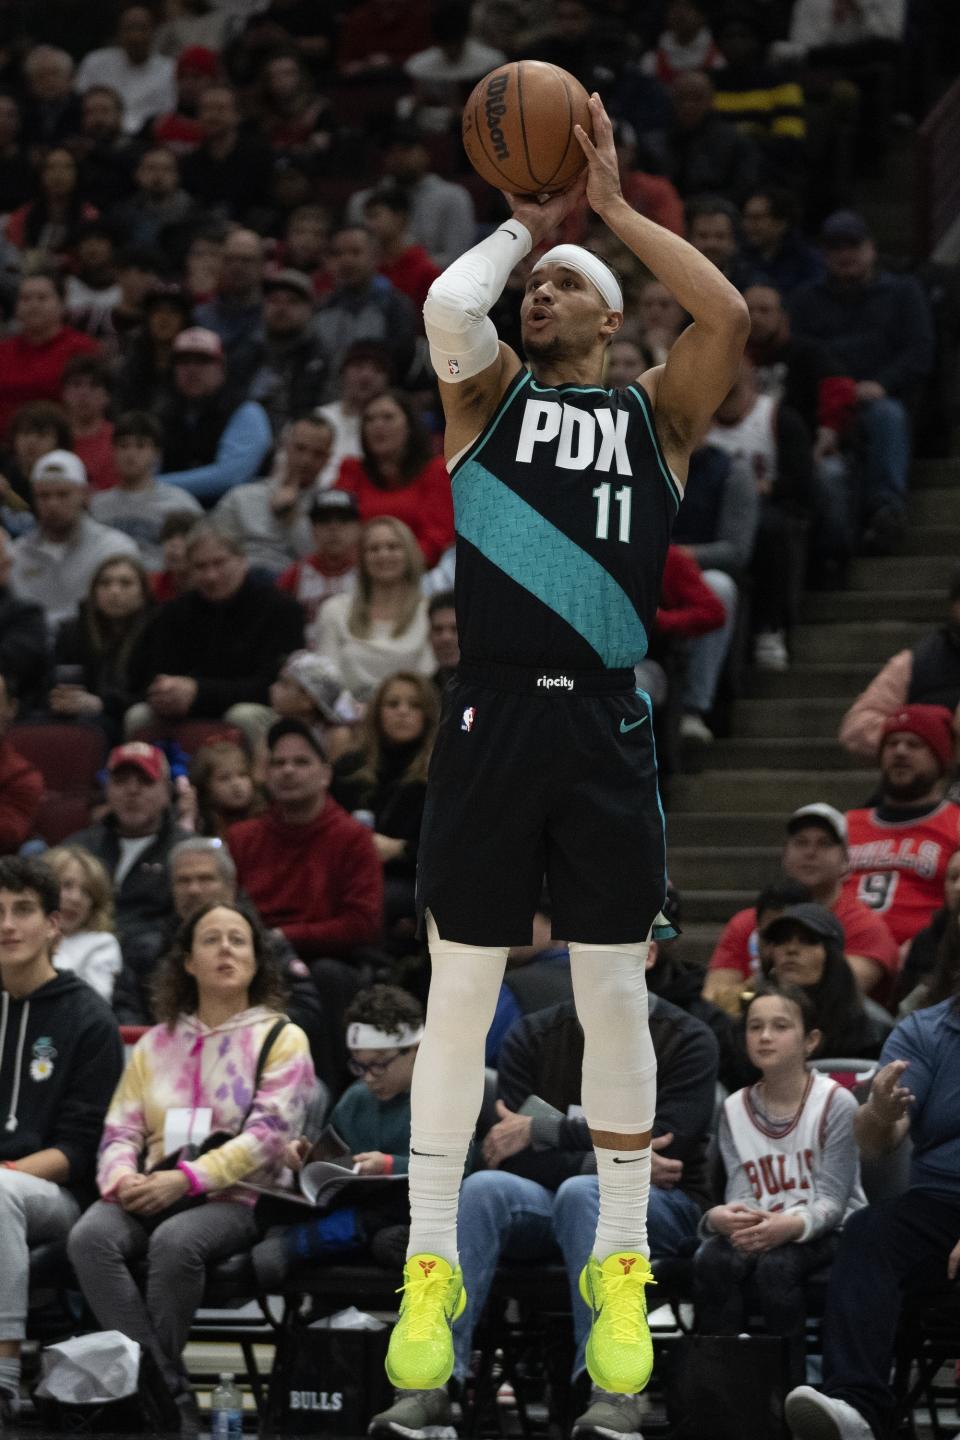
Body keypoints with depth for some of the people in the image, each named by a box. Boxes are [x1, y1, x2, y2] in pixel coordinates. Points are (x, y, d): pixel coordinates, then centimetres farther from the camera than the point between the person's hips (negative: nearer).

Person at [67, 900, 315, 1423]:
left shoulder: (281, 1039, 8)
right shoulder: (155, 1044, 22)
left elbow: (268, 1134, -5)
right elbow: (120, 1128, 15)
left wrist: (187, 1179, -17)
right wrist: (121, 1176, -10)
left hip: (236, 1198, -4)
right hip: (151, 1197, 4)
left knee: (174, 1241, -38)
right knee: (90, 1237, -30)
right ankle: (168, 1393, -34)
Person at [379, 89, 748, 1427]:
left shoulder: (656, 414, 12)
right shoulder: (490, 393, 12)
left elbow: (730, 315, -6)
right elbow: (446, 304, -10)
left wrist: (613, 207, 0)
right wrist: (526, 219, 5)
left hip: (608, 728, 0)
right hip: (491, 718, 0)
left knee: (616, 1000, 4)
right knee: (458, 999, 3)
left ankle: (620, 1268, 15)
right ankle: (431, 1270, 10)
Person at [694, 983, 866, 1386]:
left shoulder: (835, 1103, -6)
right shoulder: (735, 1110, 8)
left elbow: (832, 1200, -11)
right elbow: (740, 1193, 0)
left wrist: (792, 1225, -33)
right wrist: (721, 1217, -26)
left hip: (826, 1232, -3)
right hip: (755, 1231, 4)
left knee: (775, 1266, -36)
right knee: (713, 1260, -30)